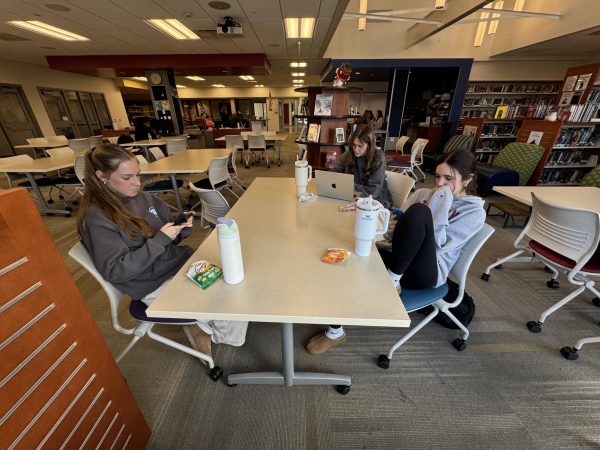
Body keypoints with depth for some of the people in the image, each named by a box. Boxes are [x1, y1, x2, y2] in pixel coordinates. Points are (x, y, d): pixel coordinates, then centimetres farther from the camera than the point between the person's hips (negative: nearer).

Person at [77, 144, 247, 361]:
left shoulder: (142, 197, 5)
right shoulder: (96, 218, -13)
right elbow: (115, 271, -17)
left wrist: (182, 229, -9)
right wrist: (159, 239, -22)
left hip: (182, 262, 6)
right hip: (155, 286, -6)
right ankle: (203, 326, 17)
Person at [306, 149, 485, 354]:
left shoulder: (475, 212, 3)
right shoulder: (422, 193, 15)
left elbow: (439, 244, -10)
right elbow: (399, 221, 15)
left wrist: (441, 207, -12)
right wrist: (392, 227, -7)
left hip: (424, 272, -4)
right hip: (399, 259, 5)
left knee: (419, 212, -31)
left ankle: (392, 279, -18)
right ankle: (335, 331, -10)